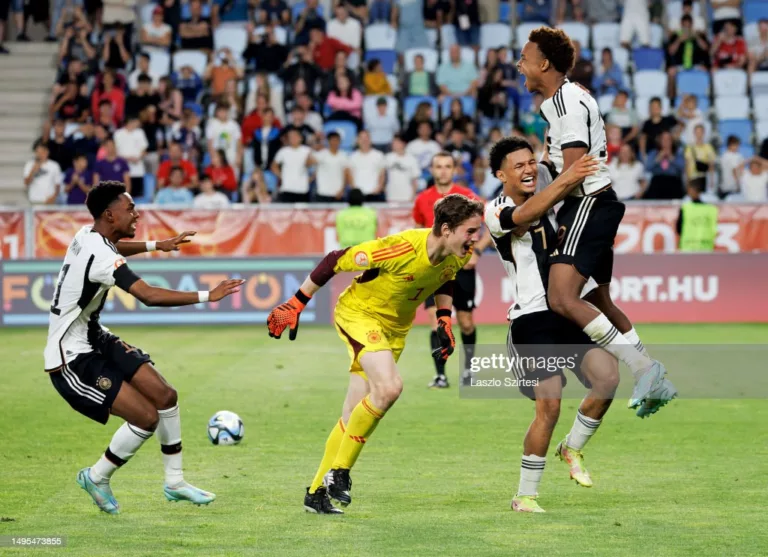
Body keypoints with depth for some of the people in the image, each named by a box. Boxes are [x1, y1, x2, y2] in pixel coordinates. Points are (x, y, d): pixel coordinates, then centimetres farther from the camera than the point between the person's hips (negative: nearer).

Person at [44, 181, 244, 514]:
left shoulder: (89, 236, 3)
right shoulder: (100, 255, -27)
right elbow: (149, 296, -36)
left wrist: (155, 245, 29)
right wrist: (206, 296, -32)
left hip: (94, 340, 10)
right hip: (71, 359, -10)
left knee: (165, 396, 5)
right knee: (146, 417, -15)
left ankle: (174, 483, 17)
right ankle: (96, 478, 8)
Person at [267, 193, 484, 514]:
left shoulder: (459, 256, -12)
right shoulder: (402, 249, -33)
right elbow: (335, 261, -23)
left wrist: (444, 321, 5)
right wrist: (296, 304, -17)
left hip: (395, 328, 7)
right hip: (359, 313, -7)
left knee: (354, 418, 8)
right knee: (389, 386, -30)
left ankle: (317, 492, 21)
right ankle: (339, 471, -15)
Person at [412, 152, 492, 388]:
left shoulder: (466, 196, -6)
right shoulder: (423, 200, 4)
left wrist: (476, 251, -13)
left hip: (462, 266, -1)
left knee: (466, 323, 6)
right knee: (436, 320, -12)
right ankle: (440, 375, -10)